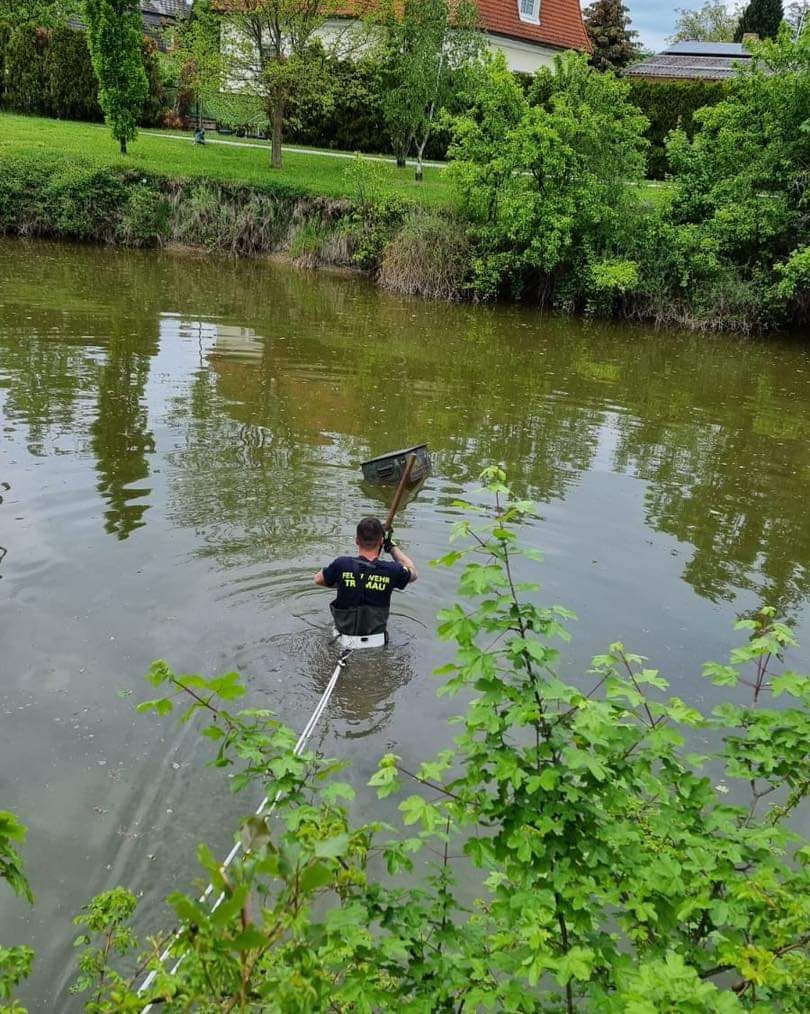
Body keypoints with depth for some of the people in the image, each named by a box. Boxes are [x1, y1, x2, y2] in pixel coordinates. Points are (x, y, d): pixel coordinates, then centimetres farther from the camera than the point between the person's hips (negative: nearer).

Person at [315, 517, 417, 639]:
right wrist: (392, 546, 9)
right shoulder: (391, 570, -20)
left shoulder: (341, 565, -21)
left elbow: (318, 580, 0)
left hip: (345, 632, 0)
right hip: (377, 634, 1)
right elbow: (413, 573, 4)